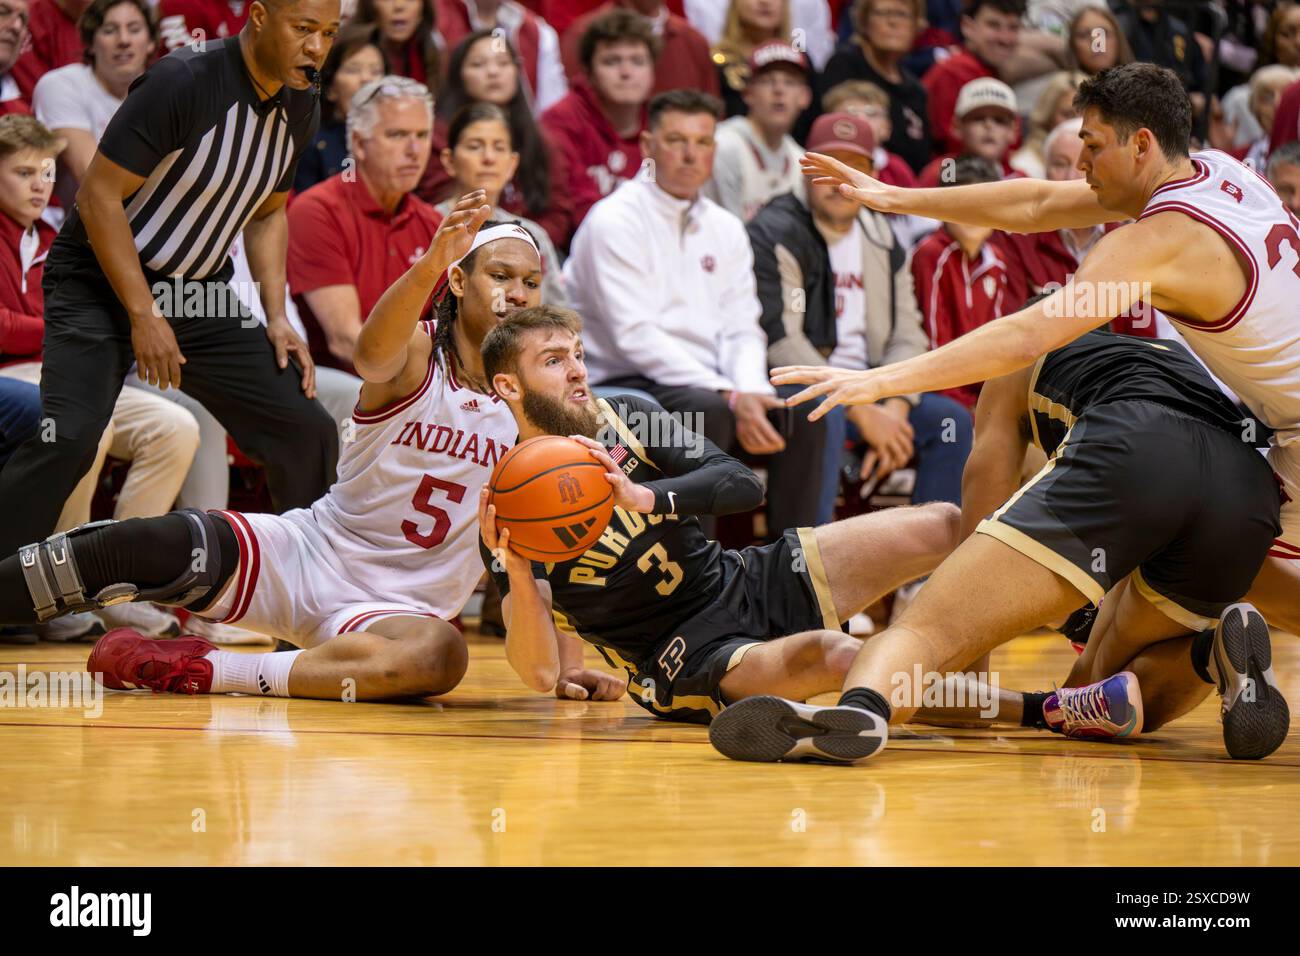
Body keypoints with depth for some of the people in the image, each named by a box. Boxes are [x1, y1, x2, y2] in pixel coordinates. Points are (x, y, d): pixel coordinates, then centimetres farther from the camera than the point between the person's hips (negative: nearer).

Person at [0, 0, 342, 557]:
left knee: (307, 434, 0)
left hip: (199, 293, 7)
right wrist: (143, 315, -21)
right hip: (98, 284, -7)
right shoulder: (184, 81, -23)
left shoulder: (299, 108, 1)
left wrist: (277, 317, 5)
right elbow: (99, 195, -20)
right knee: (69, 439, -27)